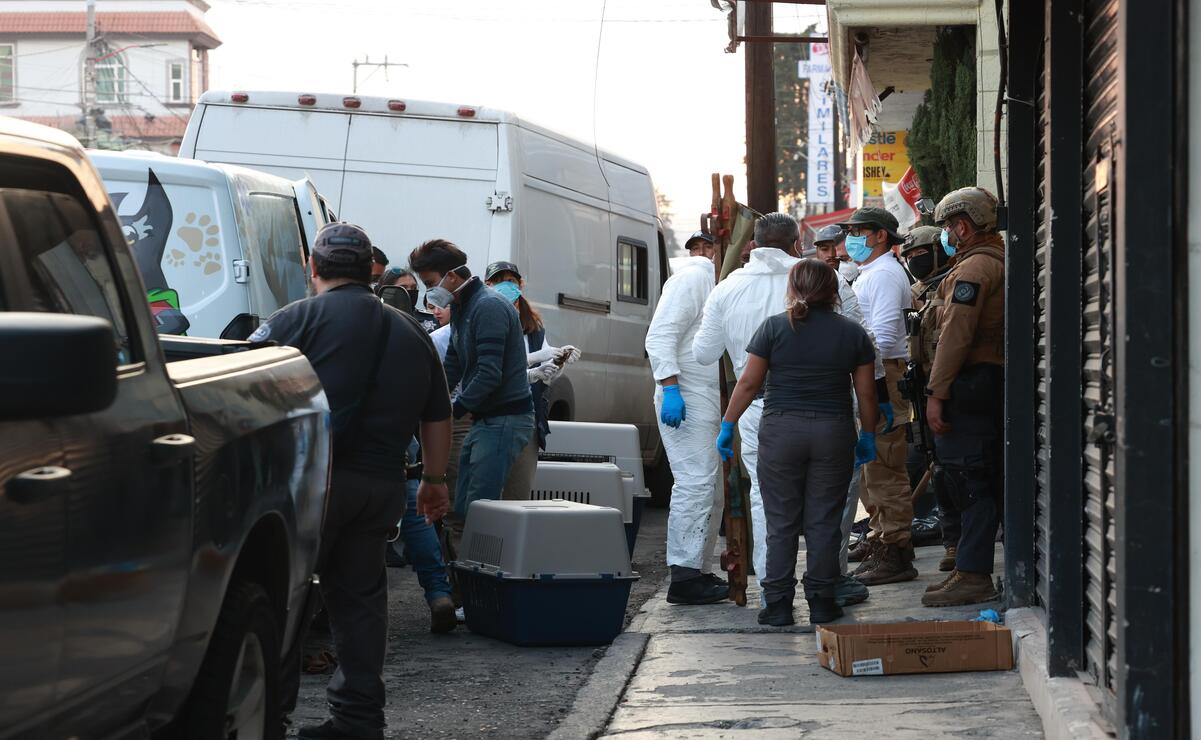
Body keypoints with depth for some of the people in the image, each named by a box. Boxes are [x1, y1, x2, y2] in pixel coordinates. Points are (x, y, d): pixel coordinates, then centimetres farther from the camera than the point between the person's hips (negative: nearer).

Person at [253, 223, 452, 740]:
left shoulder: (300, 319, -3)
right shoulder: (410, 334, 17)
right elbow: (437, 419, 21)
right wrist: (434, 480, 30)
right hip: (382, 485, 6)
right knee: (360, 596, 12)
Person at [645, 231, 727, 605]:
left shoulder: (716, 284, 19)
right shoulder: (691, 279, -11)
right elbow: (660, 336, -18)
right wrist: (670, 389, -26)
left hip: (710, 402, 10)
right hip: (685, 398, -10)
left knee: (712, 489, 13)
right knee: (695, 482, -14)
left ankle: (698, 570, 19)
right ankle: (684, 576, -14)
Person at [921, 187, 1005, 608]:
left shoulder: (972, 268, -12)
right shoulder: (1001, 262, 18)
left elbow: (956, 335, -19)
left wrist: (936, 392, -18)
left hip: (971, 382, -10)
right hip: (998, 380, 10)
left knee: (968, 482, -8)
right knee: (994, 480, 13)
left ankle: (972, 576, -8)